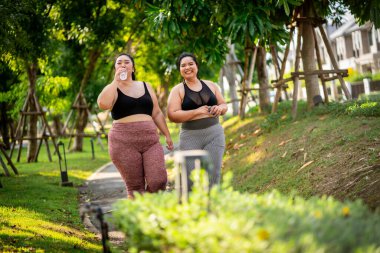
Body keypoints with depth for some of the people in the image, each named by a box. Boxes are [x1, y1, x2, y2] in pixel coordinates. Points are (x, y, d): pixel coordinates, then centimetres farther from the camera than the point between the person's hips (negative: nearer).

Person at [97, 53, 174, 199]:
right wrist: (116, 80, -10)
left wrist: (167, 135, 14)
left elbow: (157, 113, 20)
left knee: (159, 181, -12)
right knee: (135, 187, -5)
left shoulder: (145, 87, 18)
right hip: (124, 143, -3)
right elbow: (103, 104, -16)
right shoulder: (112, 88, 6)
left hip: (150, 140, 3)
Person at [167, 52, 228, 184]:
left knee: (213, 173, -3)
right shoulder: (177, 90, 1)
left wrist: (220, 108, -7)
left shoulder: (210, 85, 12)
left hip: (214, 134, 3)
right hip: (190, 136, -2)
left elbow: (224, 105, 18)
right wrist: (197, 111, -17)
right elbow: (172, 115, -10)